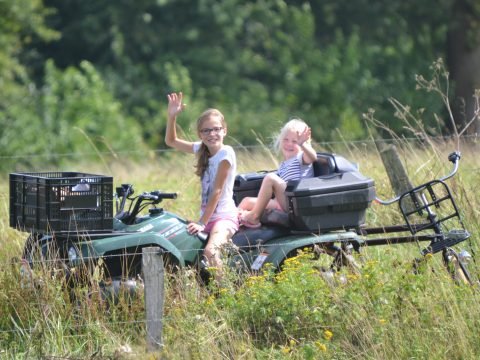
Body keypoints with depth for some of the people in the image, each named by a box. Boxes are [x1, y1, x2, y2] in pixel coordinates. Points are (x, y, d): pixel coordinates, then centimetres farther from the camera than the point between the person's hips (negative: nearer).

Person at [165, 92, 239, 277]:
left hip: (224, 216, -8)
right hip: (206, 215, 8)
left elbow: (217, 191, -16)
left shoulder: (226, 153, -12)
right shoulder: (202, 149, 9)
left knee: (210, 251, -33)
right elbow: (171, 141, 20)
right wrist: (172, 116, 4)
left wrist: (202, 222, -18)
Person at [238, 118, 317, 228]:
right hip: (280, 203, 8)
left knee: (270, 178, -24)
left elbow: (313, 157, -24)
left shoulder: (301, 158, 2)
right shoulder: (283, 166, 26)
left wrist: (302, 144, -44)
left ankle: (254, 216, -20)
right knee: (247, 201, 7)